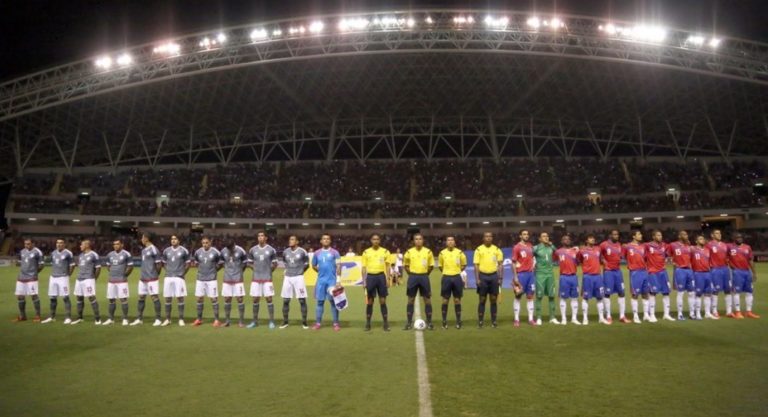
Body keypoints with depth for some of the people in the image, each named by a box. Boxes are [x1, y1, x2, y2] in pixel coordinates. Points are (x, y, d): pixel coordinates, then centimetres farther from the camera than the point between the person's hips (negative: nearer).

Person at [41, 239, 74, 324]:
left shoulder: (68, 253, -8)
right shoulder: (53, 253, 10)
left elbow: (72, 265, -2)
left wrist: (68, 274, -2)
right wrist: (53, 273, 15)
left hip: (63, 278, -6)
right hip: (53, 278, 6)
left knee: (65, 297, -6)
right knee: (52, 298, 11)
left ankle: (68, 317, -1)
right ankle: (52, 317, 21)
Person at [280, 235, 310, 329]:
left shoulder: (302, 252, -6)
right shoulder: (285, 252, 4)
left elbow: (306, 264, 6)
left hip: (298, 278, -4)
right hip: (287, 278, 4)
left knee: (302, 300, -2)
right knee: (285, 300, 5)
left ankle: (304, 322, 6)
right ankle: (285, 322, 16)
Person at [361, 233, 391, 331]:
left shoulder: (385, 252, 4)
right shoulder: (366, 252, 4)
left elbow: (387, 266, 8)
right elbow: (364, 267, 6)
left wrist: (387, 278, -1)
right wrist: (364, 281, 1)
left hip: (381, 276, 0)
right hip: (370, 277, 0)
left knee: (383, 301, 3)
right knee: (369, 301, 5)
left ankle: (386, 323, 9)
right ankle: (368, 324, 14)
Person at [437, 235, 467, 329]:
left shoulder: (460, 252, 0)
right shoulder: (442, 253, 1)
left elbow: (464, 265, 11)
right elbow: (440, 266, 12)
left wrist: (458, 272, 3)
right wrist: (447, 272, 6)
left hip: (457, 277, 0)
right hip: (446, 278, 0)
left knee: (457, 300, 5)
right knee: (445, 300, 3)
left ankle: (458, 321, 14)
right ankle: (444, 321, 12)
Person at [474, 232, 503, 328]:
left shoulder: (497, 249, 6)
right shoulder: (479, 249, 0)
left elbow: (500, 264, 7)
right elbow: (476, 265, -1)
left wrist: (500, 278, 1)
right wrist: (477, 279, -7)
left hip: (494, 276, 2)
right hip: (483, 276, -2)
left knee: (494, 300, 5)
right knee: (482, 300, 3)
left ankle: (494, 321, 13)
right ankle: (480, 321, 8)